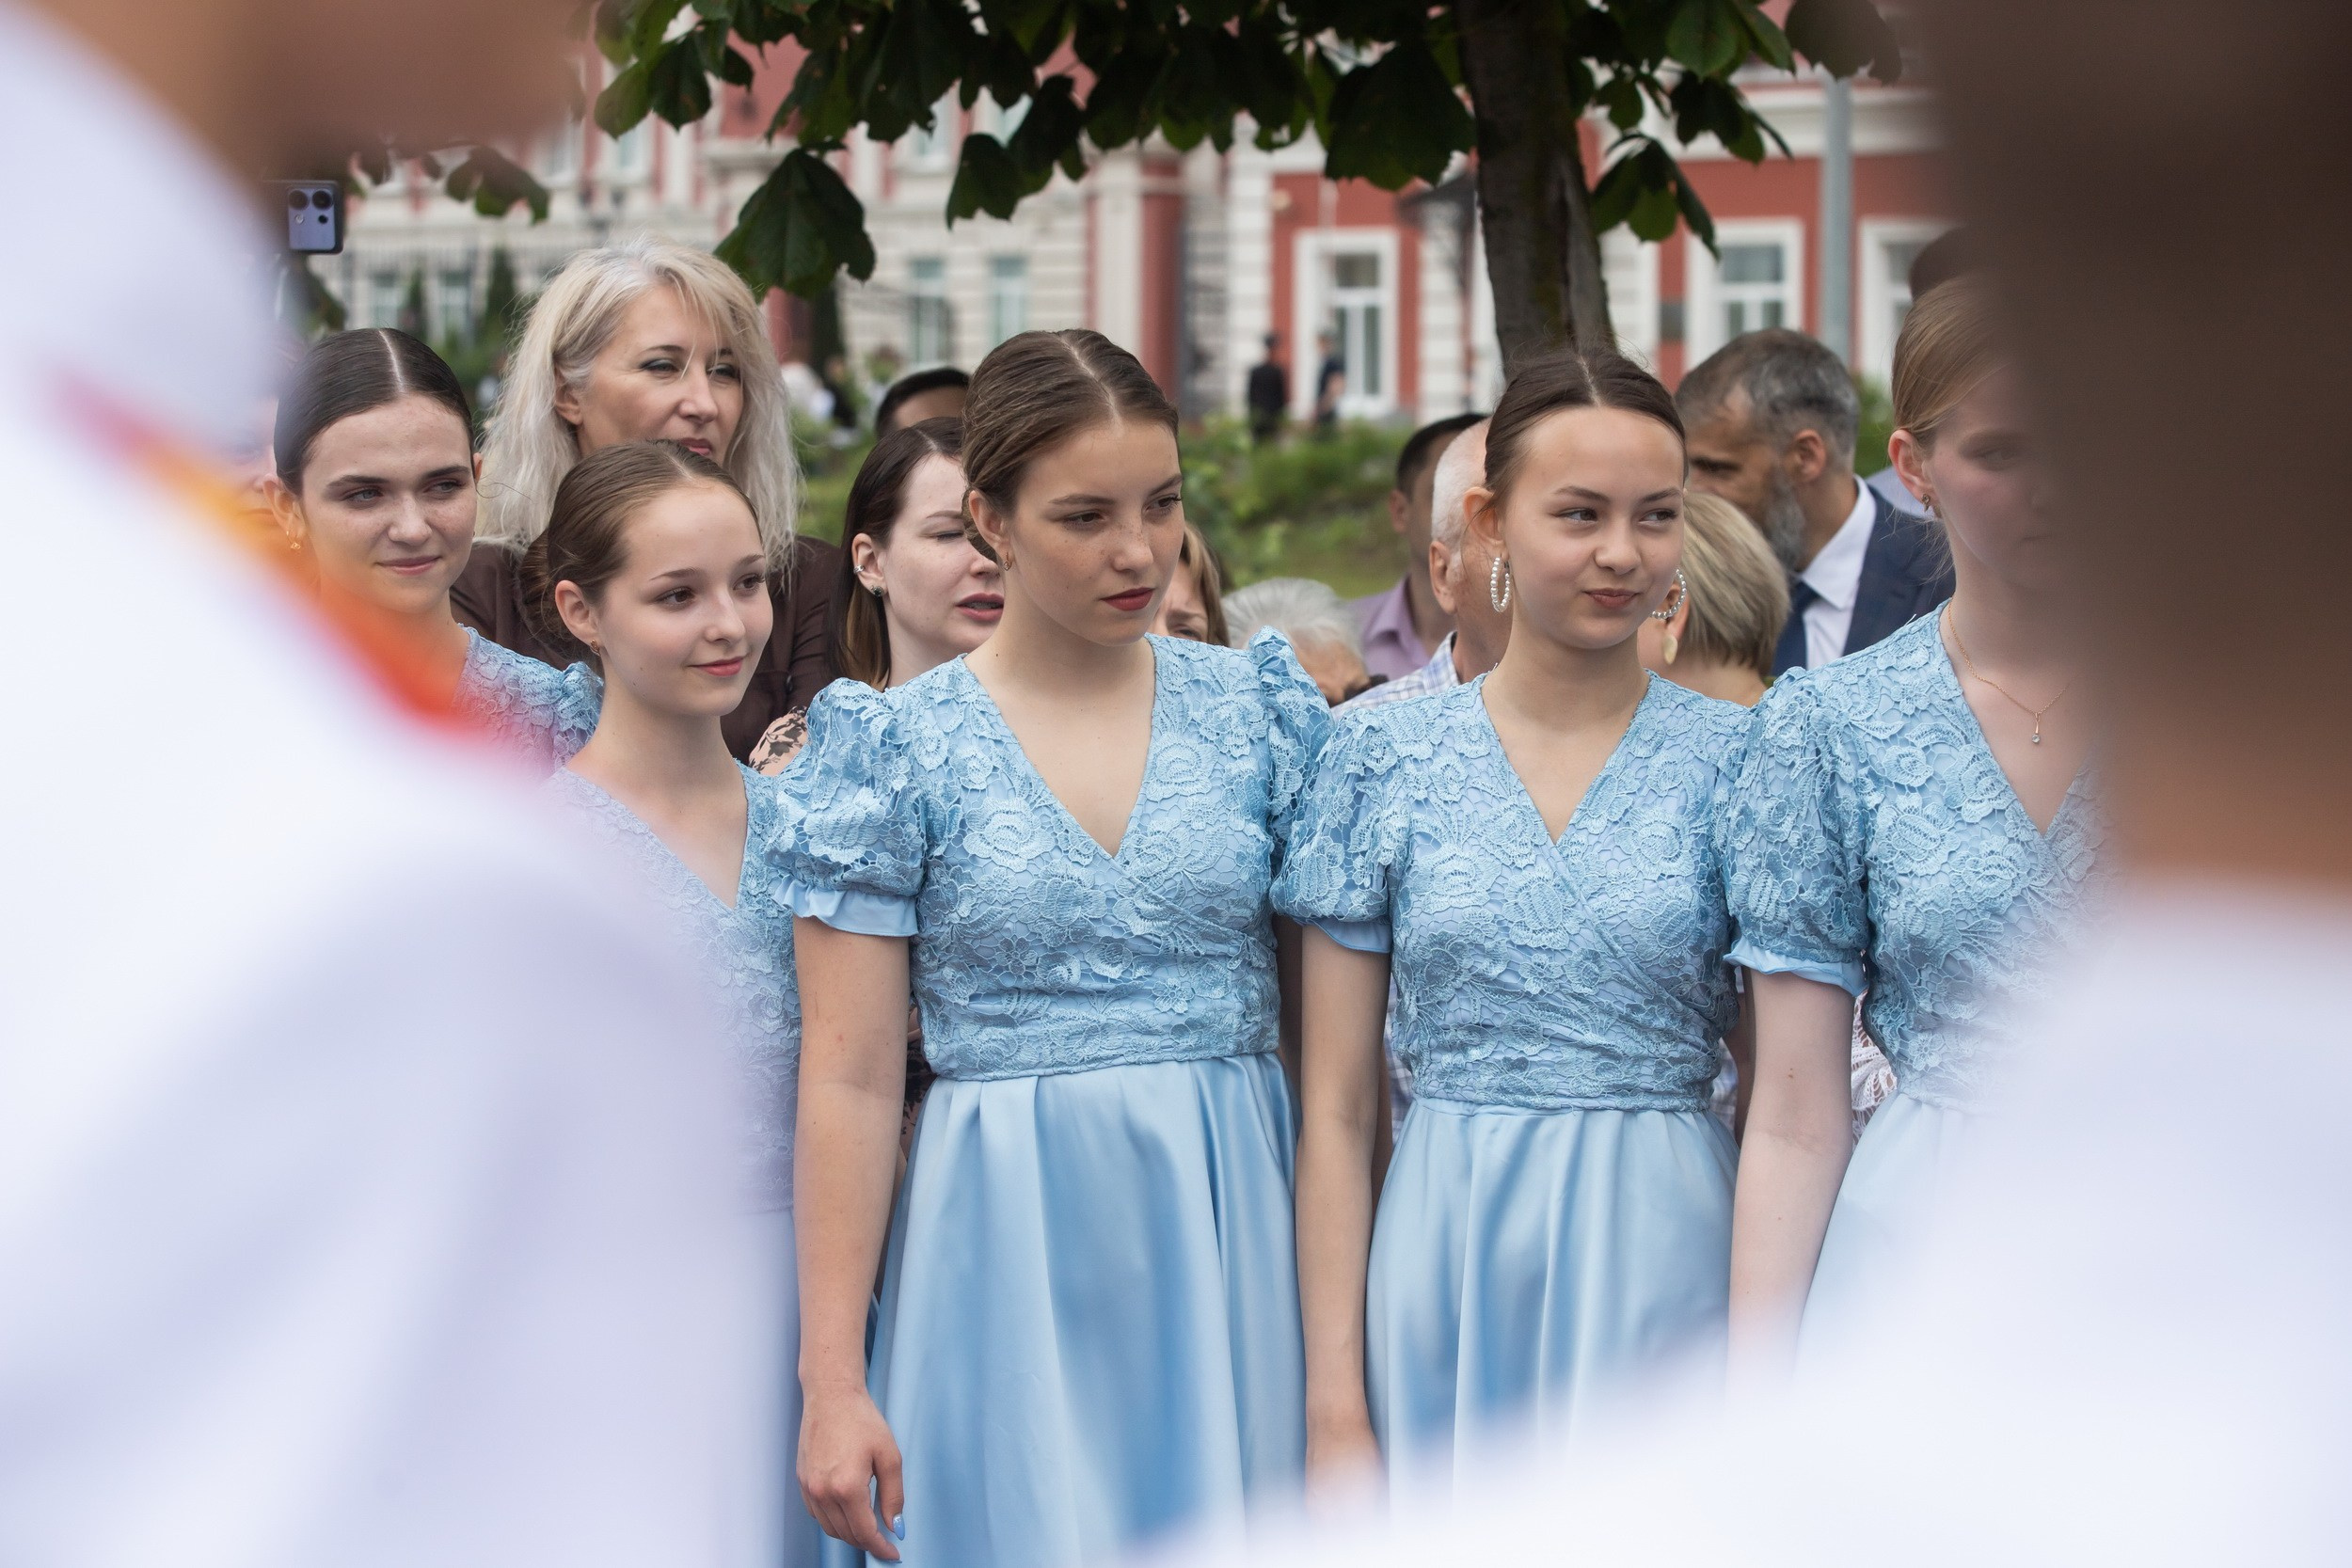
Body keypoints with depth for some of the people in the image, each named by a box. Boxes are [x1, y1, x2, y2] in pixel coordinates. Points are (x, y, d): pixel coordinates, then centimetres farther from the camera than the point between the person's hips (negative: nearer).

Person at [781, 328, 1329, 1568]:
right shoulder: (899, 749, -3)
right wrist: (832, 1382, -8)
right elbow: (849, 1080, -4)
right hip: (1005, 1256, -2)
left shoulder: (1258, 710, 5)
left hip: (1236, 1232, 2)